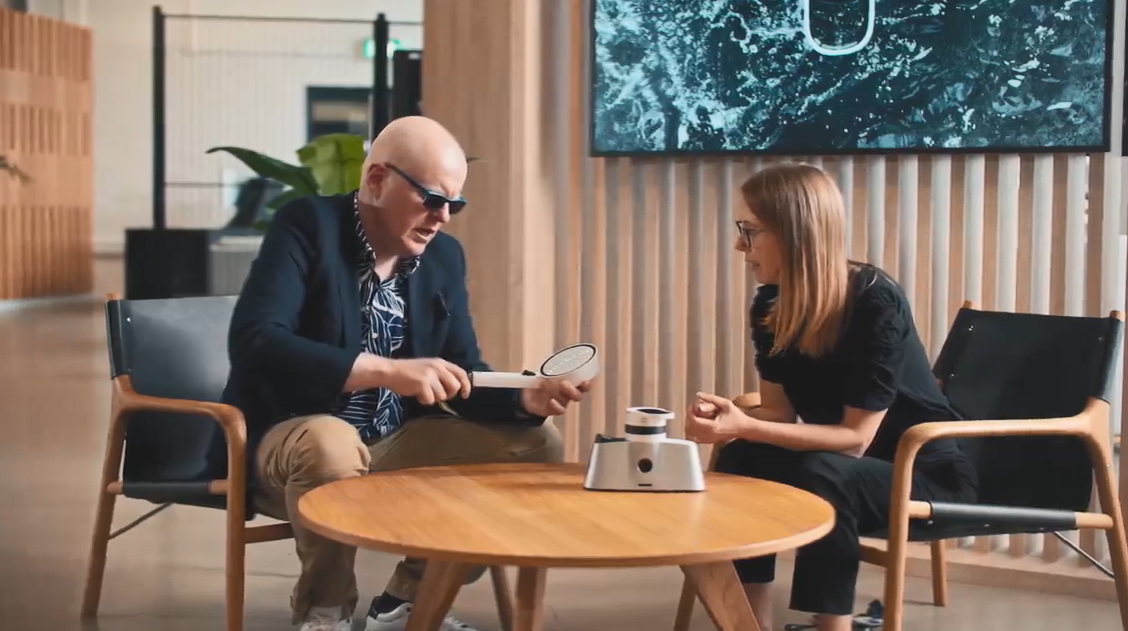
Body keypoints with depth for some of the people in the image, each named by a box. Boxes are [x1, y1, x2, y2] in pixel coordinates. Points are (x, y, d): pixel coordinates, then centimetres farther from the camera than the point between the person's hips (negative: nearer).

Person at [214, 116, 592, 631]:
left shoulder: (444, 256, 5)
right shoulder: (307, 226, -14)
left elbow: (462, 376, 7)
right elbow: (254, 342, -28)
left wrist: (526, 400, -15)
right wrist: (387, 370, -36)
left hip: (398, 444, 7)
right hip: (289, 440, -6)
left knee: (535, 444, -4)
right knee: (330, 444, -39)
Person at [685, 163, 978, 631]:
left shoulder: (876, 303, -26)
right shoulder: (770, 305, -5)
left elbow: (855, 438, -27)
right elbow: (781, 411, -3)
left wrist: (746, 427, -36)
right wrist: (729, 419, -26)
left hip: (928, 472, -6)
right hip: (842, 462, 7)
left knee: (822, 475, -35)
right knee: (739, 459, -19)